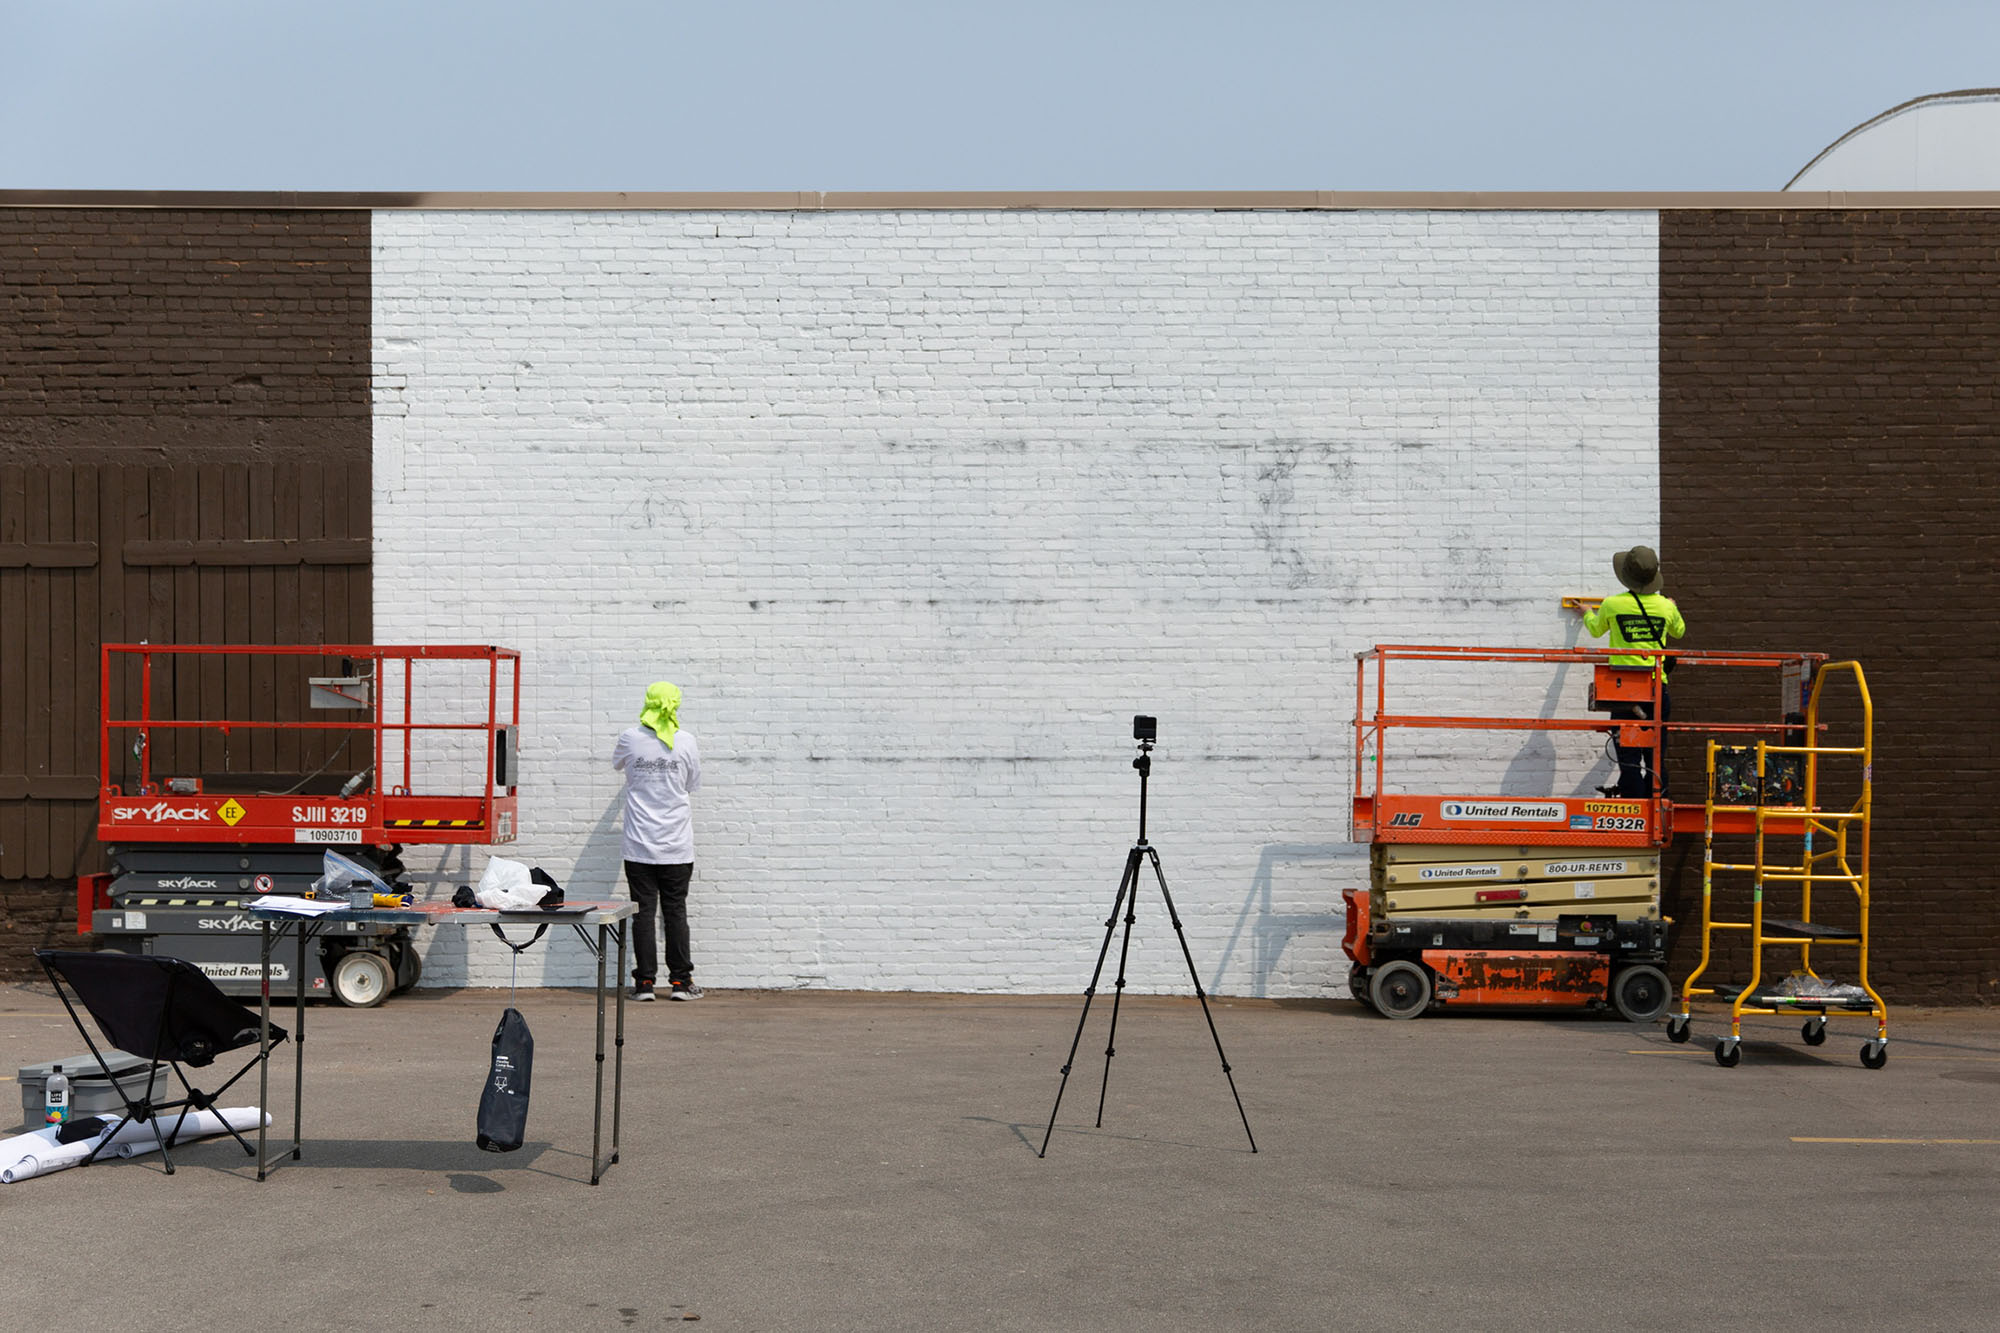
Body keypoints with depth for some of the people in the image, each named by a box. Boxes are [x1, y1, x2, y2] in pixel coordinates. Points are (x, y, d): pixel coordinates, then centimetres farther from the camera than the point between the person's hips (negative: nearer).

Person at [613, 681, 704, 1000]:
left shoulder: (630, 738, -5)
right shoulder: (686, 741, -6)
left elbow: (617, 764, 17)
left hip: (639, 843, 0)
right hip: (677, 844, 0)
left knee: (644, 911, 4)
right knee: (675, 911, 7)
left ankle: (645, 982, 5)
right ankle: (680, 981, 9)